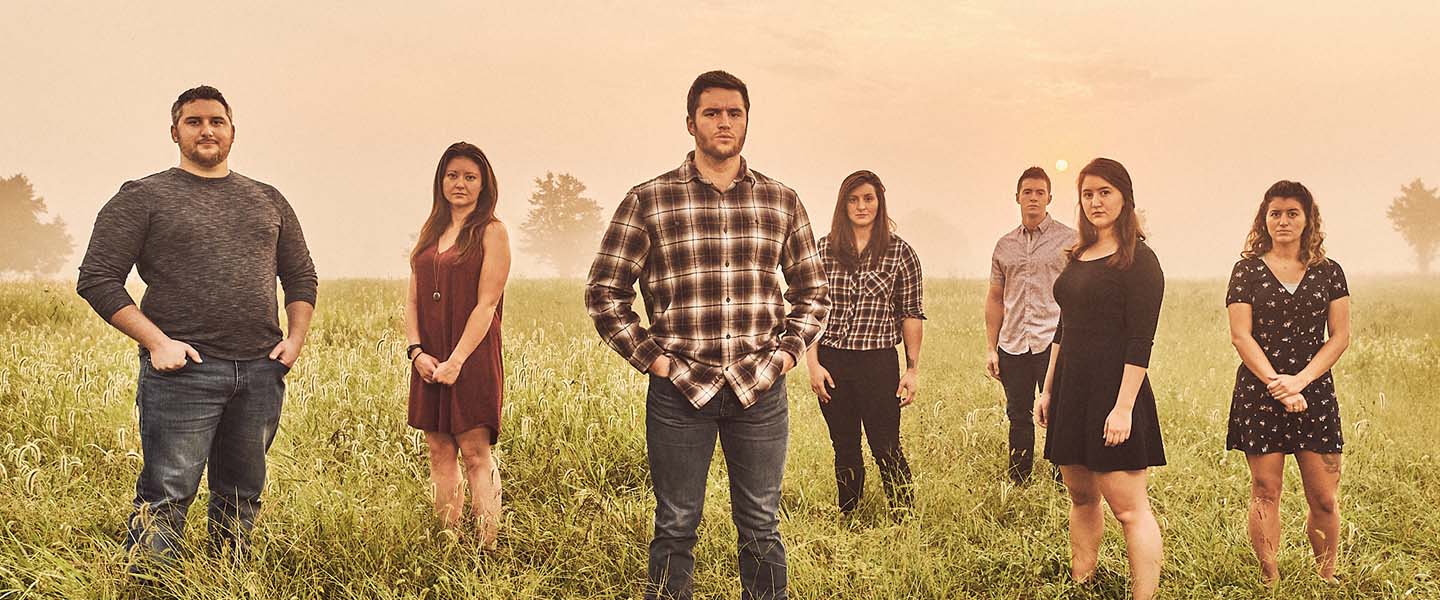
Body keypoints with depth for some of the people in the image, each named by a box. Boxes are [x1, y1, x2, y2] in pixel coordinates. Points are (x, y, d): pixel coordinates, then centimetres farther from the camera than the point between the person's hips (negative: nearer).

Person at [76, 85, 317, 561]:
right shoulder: (144, 198, 2)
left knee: (241, 497, 11)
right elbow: (97, 279, -2)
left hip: (261, 371, 5)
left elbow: (301, 275, 23)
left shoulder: (267, 200, 17)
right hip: (183, 368, -4)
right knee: (167, 495, -7)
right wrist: (156, 341, -12)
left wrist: (296, 337, 6)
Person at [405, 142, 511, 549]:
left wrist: (457, 360, -16)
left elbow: (486, 304, -9)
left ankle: (488, 549, -5)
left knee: (476, 453, -7)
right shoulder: (430, 232, 15)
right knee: (440, 452, 7)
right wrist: (416, 350, -3)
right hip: (429, 362, 6)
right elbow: (413, 300, 13)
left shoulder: (491, 232, -2)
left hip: (472, 359, -6)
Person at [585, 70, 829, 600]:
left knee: (761, 527, 9)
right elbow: (604, 292, 2)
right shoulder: (647, 202, -1)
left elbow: (813, 292, 17)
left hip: (760, 389, 2)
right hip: (679, 387, -2)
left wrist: (787, 352, 4)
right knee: (676, 528, 7)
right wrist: (652, 358, -4)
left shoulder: (782, 202, 7)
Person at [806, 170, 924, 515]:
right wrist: (813, 363, -2)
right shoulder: (823, 250, 4)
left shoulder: (900, 253, 0)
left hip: (879, 363, -2)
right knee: (845, 450, 11)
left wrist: (913, 370, -1)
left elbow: (912, 314, 2)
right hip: (832, 362, 2)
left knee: (886, 448, -1)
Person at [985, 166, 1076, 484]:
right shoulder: (1005, 246, 13)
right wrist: (990, 347, 10)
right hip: (1012, 346, 4)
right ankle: (1017, 487, 18)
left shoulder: (1069, 240, 2)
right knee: (1018, 417, 9)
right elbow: (995, 298, 16)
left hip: (1053, 342, -4)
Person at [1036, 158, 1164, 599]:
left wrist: (1124, 407, -20)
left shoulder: (1138, 260, -9)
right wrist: (1048, 390, 17)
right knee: (1081, 496, 14)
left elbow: (1141, 341, -15)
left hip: (1113, 391, -8)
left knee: (1128, 508, -6)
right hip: (1072, 389, 8)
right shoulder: (1079, 256, 14)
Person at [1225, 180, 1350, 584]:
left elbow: (1340, 336, 2)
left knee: (1324, 499, 0)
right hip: (1259, 393, -1)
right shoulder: (1248, 271, 3)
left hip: (1315, 391, 1)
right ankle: (1270, 581, 6)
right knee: (1265, 493, -1)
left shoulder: (1328, 272, 8)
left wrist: (1300, 380, -11)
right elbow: (1241, 336, -4)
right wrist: (1276, 383, -13)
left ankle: (1327, 579, 15)